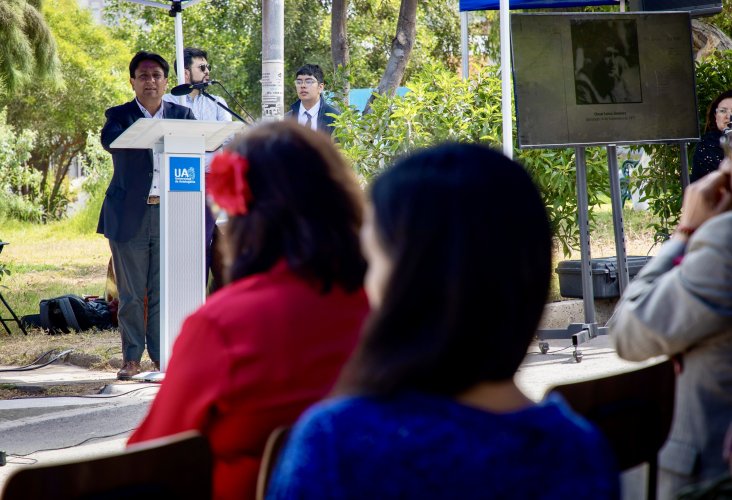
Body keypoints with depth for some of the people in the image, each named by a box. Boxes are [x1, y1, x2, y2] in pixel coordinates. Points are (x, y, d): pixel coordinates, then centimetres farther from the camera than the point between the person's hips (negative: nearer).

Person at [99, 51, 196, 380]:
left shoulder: (181, 115, 13)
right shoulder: (119, 115, 5)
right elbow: (108, 139, -17)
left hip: (170, 214, 1)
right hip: (129, 215, -1)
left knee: (164, 290, 2)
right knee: (131, 293, 2)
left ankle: (161, 355, 11)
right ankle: (132, 358, 9)